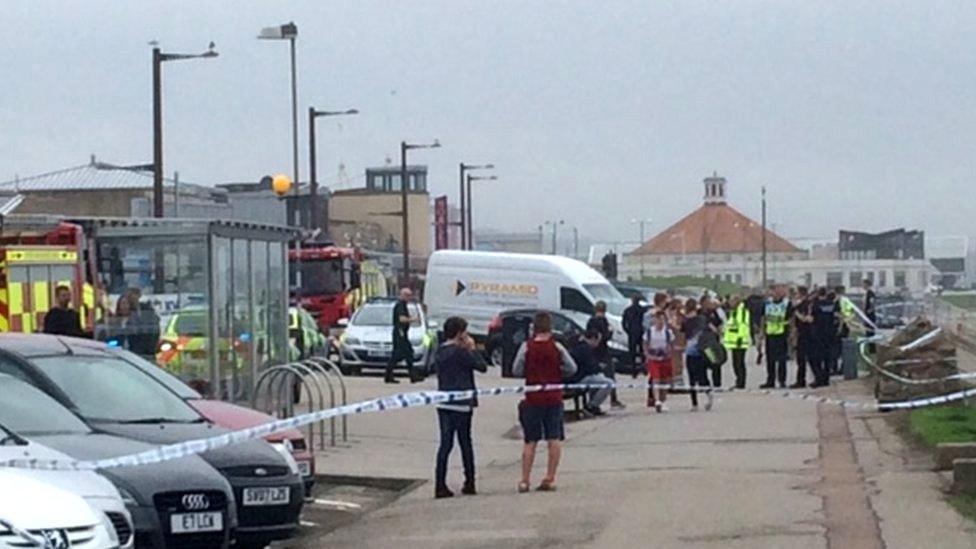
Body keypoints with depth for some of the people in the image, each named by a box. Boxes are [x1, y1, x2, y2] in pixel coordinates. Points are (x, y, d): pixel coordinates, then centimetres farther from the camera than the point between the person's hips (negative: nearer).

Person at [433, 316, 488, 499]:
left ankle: (440, 485, -3)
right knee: (465, 443, 6)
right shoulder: (460, 352, -14)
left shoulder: (440, 352, 9)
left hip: (443, 404, 6)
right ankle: (469, 483, 13)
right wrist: (472, 349, 2)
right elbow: (482, 366, -10)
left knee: (445, 443, 4)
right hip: (461, 403, -6)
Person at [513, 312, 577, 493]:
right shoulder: (557, 347, -4)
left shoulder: (526, 347, -7)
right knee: (554, 439, 6)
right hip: (554, 397, 1)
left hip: (533, 398, 0)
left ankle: (524, 480, 5)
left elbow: (516, 371, -4)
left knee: (530, 441, 6)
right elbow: (572, 368, 2)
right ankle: (550, 478, 4)